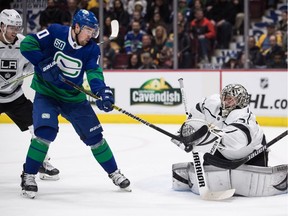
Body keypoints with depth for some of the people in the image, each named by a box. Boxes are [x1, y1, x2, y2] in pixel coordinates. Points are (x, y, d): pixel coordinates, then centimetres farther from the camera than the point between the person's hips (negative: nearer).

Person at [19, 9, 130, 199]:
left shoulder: (92, 49, -8)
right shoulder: (55, 33, -16)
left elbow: (94, 73, -20)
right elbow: (27, 44, -16)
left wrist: (103, 92, -39)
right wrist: (45, 64, -27)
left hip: (74, 97, 4)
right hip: (46, 93, -4)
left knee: (94, 135, 4)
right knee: (46, 131, -24)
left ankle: (114, 172, 22)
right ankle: (28, 175, -10)